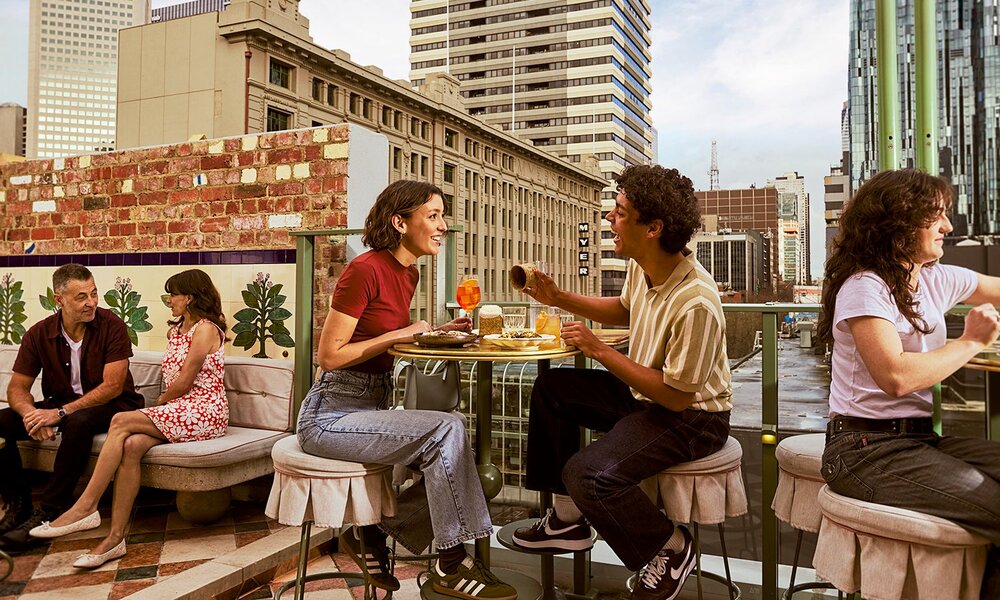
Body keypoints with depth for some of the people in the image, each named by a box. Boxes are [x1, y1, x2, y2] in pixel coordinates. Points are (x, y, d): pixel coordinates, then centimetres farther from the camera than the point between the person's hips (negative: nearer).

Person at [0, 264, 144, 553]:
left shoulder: (112, 326, -15)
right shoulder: (39, 334, -3)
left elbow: (113, 386, -21)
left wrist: (61, 413, -29)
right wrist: (29, 413, -25)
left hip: (110, 405, -5)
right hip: (59, 405, 5)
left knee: (78, 422, -37)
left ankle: (47, 513, -26)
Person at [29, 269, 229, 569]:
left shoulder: (205, 329, -8)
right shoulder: (175, 330, 23)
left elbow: (184, 381, -11)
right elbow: (173, 378, 20)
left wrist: (161, 400, 5)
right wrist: (164, 402, 3)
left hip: (204, 412, -7)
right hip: (177, 410, 7)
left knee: (121, 421, -23)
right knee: (131, 445, -23)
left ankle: (85, 507, -19)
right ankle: (115, 538, -24)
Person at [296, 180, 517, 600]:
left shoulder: (409, 273, 8)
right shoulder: (364, 270, -17)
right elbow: (330, 356, -17)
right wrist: (400, 334, -17)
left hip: (372, 407, 9)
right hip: (331, 415, -8)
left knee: (455, 464, -6)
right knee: (446, 428, -25)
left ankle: (373, 531, 11)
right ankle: (451, 565, -11)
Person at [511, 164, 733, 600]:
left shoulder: (695, 303, -32)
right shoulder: (641, 267, -5)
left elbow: (676, 396, -27)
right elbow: (624, 310, 18)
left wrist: (599, 350, -23)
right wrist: (558, 298, 7)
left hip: (691, 417, -9)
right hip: (644, 394, 10)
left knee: (589, 474, -27)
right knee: (551, 388, 11)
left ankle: (670, 549, 5)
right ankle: (567, 520, 19)